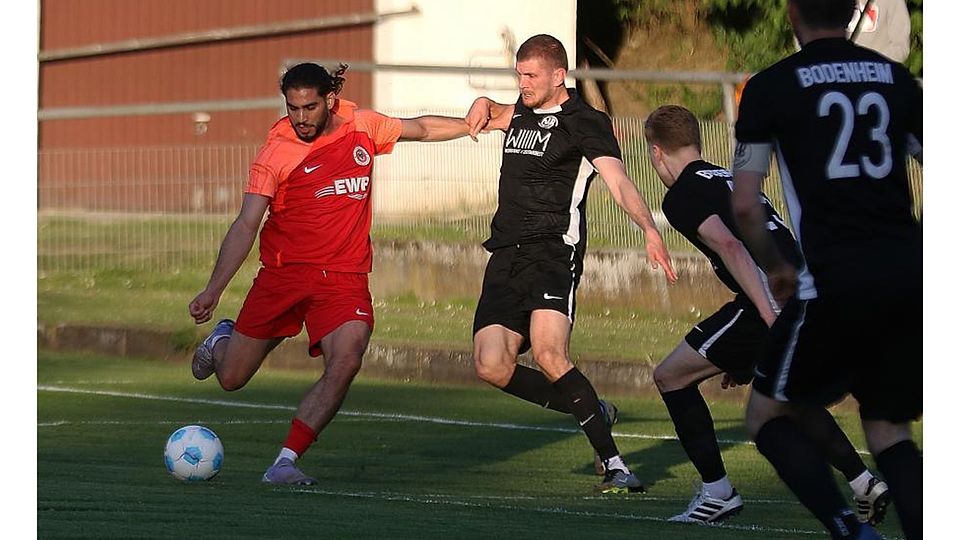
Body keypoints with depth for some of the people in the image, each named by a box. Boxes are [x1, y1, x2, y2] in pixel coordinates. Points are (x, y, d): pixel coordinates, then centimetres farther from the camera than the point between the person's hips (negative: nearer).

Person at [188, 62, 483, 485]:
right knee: (231, 379, 4)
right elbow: (246, 226, -13)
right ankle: (221, 340, 43)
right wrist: (213, 291, -22)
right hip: (283, 272, -2)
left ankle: (286, 462, -19)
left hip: (344, 277, 2)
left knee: (345, 362, -25)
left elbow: (420, 128, 21)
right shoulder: (276, 153, -11)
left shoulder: (362, 126, 1)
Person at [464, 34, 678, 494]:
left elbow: (618, 180, -17)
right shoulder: (521, 114, 19)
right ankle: (592, 412, 13)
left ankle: (613, 463, -22)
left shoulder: (584, 122, -3)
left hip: (554, 250, -8)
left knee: (548, 355, -27)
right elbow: (494, 114, 45)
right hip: (506, 256, 8)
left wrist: (649, 228, -34)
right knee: (491, 366, -6)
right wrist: (484, 105, 20)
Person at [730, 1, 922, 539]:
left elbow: (745, 206, -3)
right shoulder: (897, 79, 12)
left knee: (768, 413, 11)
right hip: (910, 268, 4)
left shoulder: (771, 86, 0)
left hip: (837, 275, -4)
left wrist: (776, 267, 15)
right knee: (888, 429, 16)